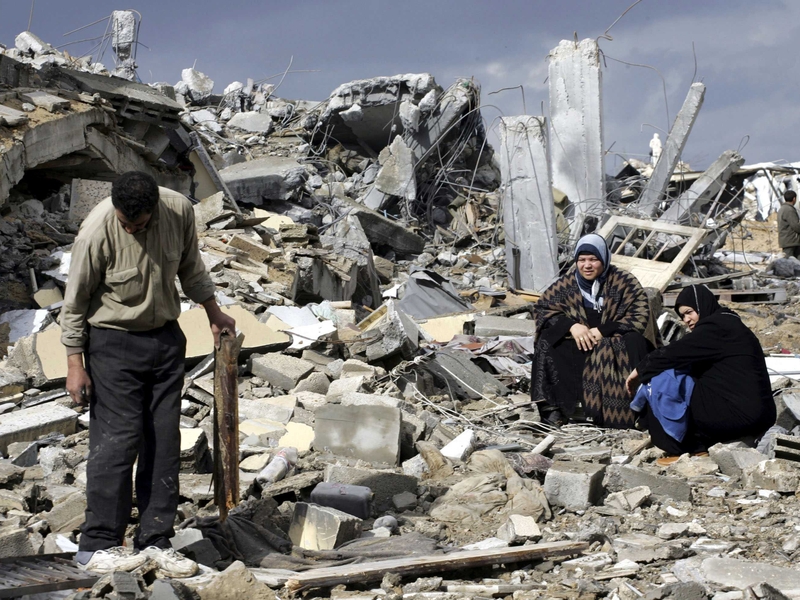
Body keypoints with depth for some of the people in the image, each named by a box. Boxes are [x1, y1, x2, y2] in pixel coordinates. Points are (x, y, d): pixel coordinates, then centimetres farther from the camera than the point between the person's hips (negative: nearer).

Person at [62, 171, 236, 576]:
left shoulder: (179, 211, -11)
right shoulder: (97, 232, -23)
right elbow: (75, 303, -13)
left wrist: (213, 312, 16)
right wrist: (75, 364, -12)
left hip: (165, 338, 5)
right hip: (114, 342, -5)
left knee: (165, 441, 6)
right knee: (117, 440, -8)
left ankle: (155, 541, 13)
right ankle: (96, 546, 0)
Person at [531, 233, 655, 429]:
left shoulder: (625, 282, -6)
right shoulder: (566, 284, 2)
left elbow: (640, 317, -12)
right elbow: (543, 307, 0)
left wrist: (602, 331, -22)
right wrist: (571, 326, -18)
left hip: (615, 343, -2)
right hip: (577, 345, 3)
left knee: (633, 341, -34)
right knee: (548, 341, -20)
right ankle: (552, 404, -23)